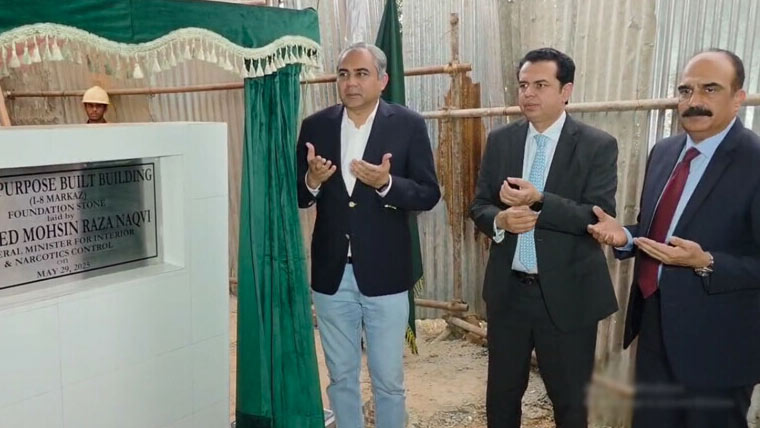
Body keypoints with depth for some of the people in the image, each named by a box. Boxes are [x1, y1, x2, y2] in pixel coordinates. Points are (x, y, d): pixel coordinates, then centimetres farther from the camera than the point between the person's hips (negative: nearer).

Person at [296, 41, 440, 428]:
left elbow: (429, 194, -6)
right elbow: (297, 197, 5)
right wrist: (312, 181, -17)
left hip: (384, 273, -2)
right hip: (332, 273, 3)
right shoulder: (315, 126, 2)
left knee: (388, 380, 11)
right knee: (341, 377, 17)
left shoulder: (408, 125, -5)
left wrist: (386, 183, -23)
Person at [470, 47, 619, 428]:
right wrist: (500, 219, -17)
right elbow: (479, 206, 6)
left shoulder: (598, 146, -9)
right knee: (501, 394, 19)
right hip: (508, 290, 4)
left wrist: (539, 201, -29)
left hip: (568, 294, -3)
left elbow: (600, 218, -16)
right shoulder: (499, 141, 3)